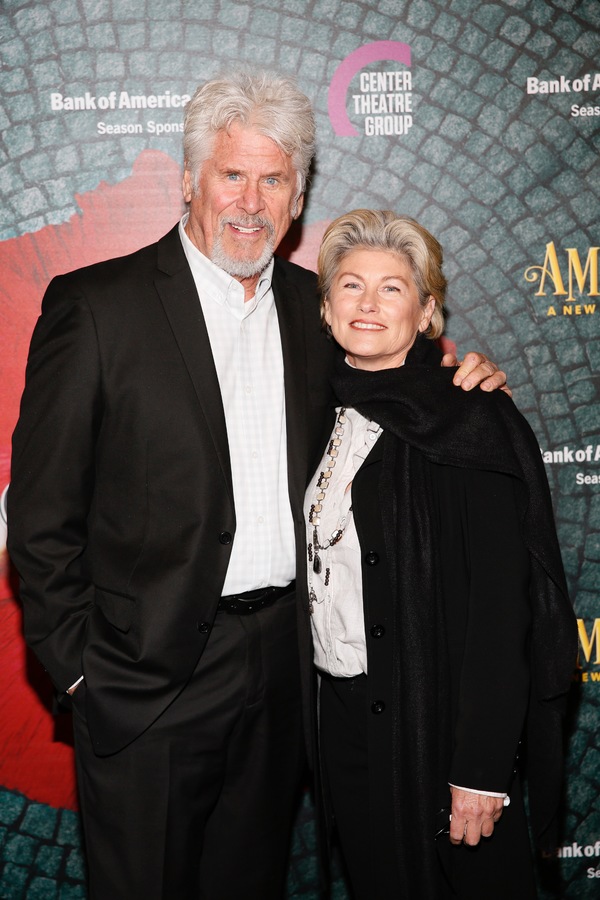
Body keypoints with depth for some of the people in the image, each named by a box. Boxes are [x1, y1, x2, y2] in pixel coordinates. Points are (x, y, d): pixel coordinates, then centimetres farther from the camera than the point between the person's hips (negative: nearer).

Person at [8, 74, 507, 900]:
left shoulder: (313, 305, 6)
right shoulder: (96, 307, -9)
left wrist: (455, 376, -1)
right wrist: (79, 665, -9)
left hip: (283, 666, 5)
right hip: (151, 675, -4)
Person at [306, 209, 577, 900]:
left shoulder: (467, 420, -15)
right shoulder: (333, 413, 5)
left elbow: (502, 600, -18)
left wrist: (480, 768, -20)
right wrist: (329, 714, 8)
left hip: (440, 724, -6)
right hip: (349, 716, 6)